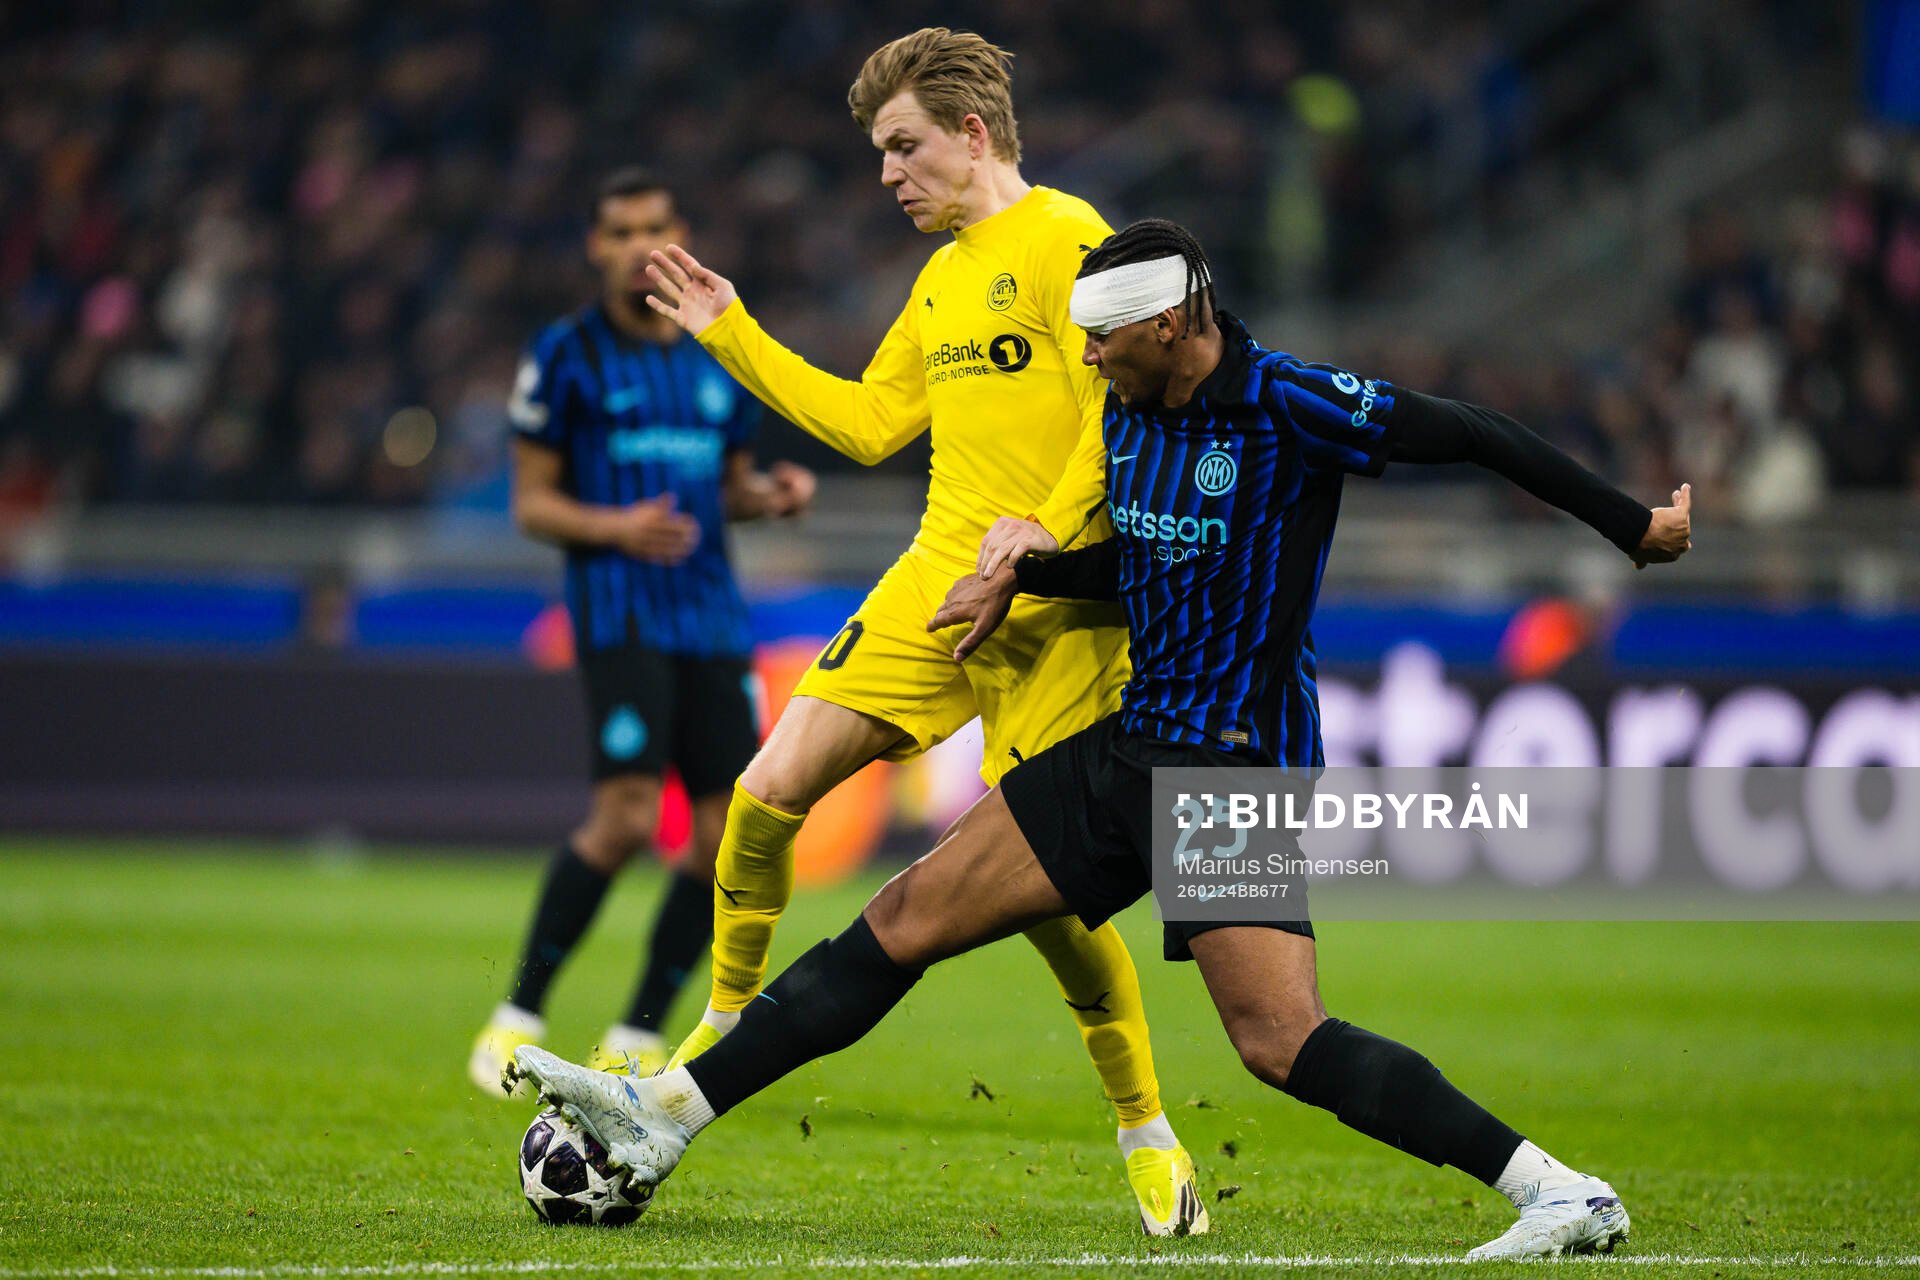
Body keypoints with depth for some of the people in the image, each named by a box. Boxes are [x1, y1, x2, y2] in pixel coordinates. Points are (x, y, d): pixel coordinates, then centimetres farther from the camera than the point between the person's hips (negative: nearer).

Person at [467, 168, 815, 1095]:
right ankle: (518, 1018, -4)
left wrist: (773, 494, 1)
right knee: (626, 815, -20)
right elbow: (531, 502, 1)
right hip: (620, 610, -5)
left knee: (730, 834, -3)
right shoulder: (567, 355, 0)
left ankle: (634, 1043, 10)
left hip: (712, 617, 5)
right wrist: (617, 527, -17)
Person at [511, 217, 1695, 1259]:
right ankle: (664, 1120, 9)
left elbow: (1470, 435, -13)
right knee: (905, 922, 5)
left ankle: (1567, 1195, -21)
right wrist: (1027, 567, 10)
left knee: (1281, 1040, -22)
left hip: (1237, 765, -8)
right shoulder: (1129, 411, 9)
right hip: (1128, 745, 8)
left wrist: (1636, 527, -11)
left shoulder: (1287, 405, -15)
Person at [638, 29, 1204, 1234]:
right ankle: (723, 1041, 13)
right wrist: (734, 336, 25)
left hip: (1052, 611, -8)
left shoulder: (1063, 238, -8)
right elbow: (870, 421, 25)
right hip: (932, 586, 8)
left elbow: (1121, 417, -16)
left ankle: (1148, 1134, 6)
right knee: (769, 791, -4)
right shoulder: (942, 276, 19)